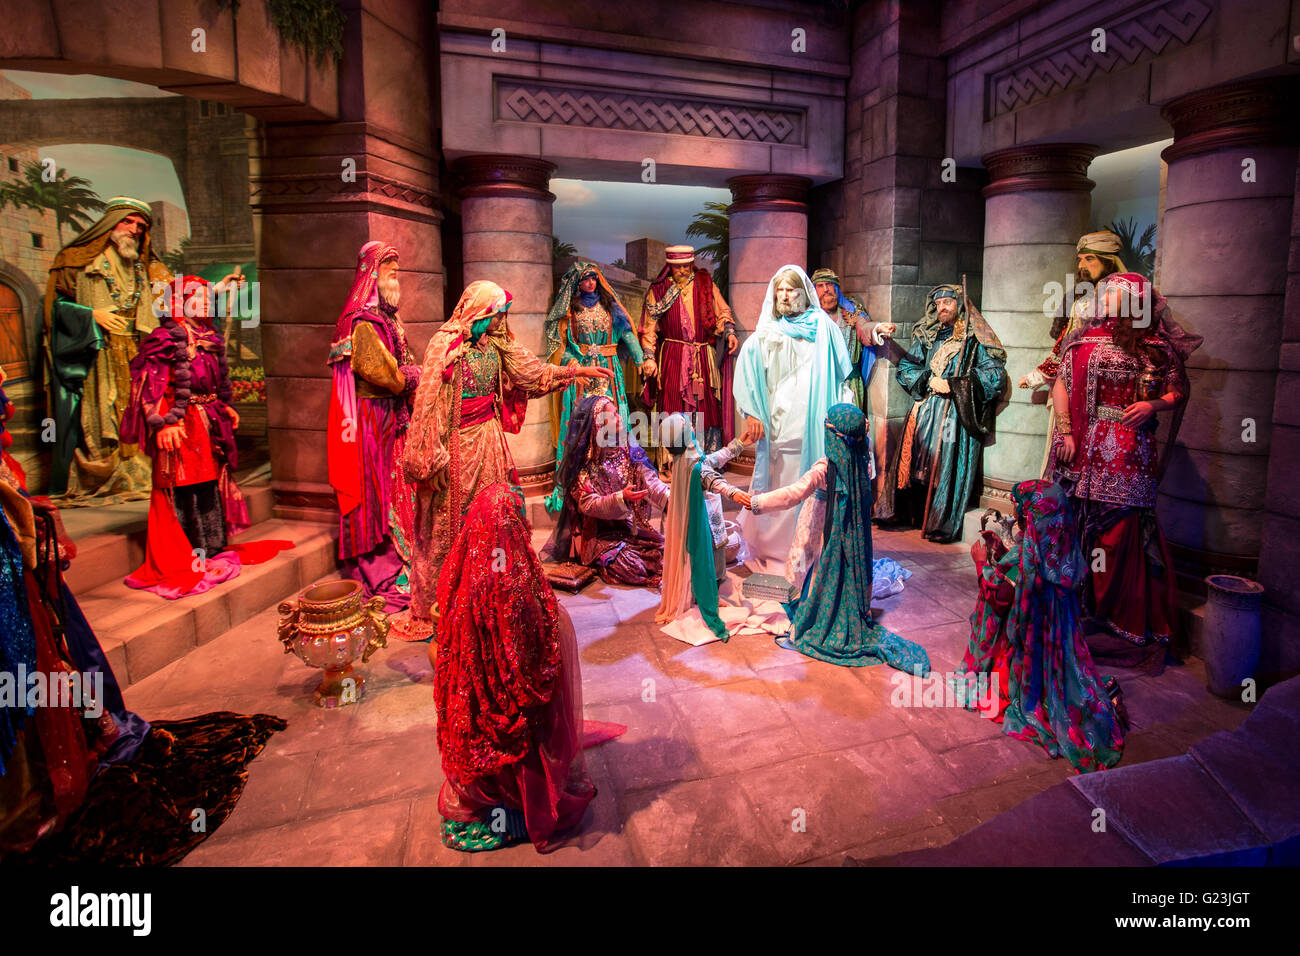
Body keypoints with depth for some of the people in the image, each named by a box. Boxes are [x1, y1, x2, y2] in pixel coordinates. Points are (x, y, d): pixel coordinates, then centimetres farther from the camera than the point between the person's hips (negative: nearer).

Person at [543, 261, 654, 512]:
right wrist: (570, 361, -16)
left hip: (608, 371, 2)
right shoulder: (569, 308, 7)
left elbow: (626, 332, 7)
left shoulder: (608, 304, 13)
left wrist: (641, 359, -5)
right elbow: (559, 341, 3)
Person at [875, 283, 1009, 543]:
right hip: (925, 409, 4)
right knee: (916, 462, 0)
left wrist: (953, 384, -11)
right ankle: (910, 514, 10)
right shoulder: (926, 335, 18)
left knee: (948, 465, -8)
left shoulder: (975, 338, 3)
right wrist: (929, 379, -3)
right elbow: (905, 366, 16)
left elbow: (995, 374, -5)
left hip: (958, 413, -4)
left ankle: (941, 525, -2)